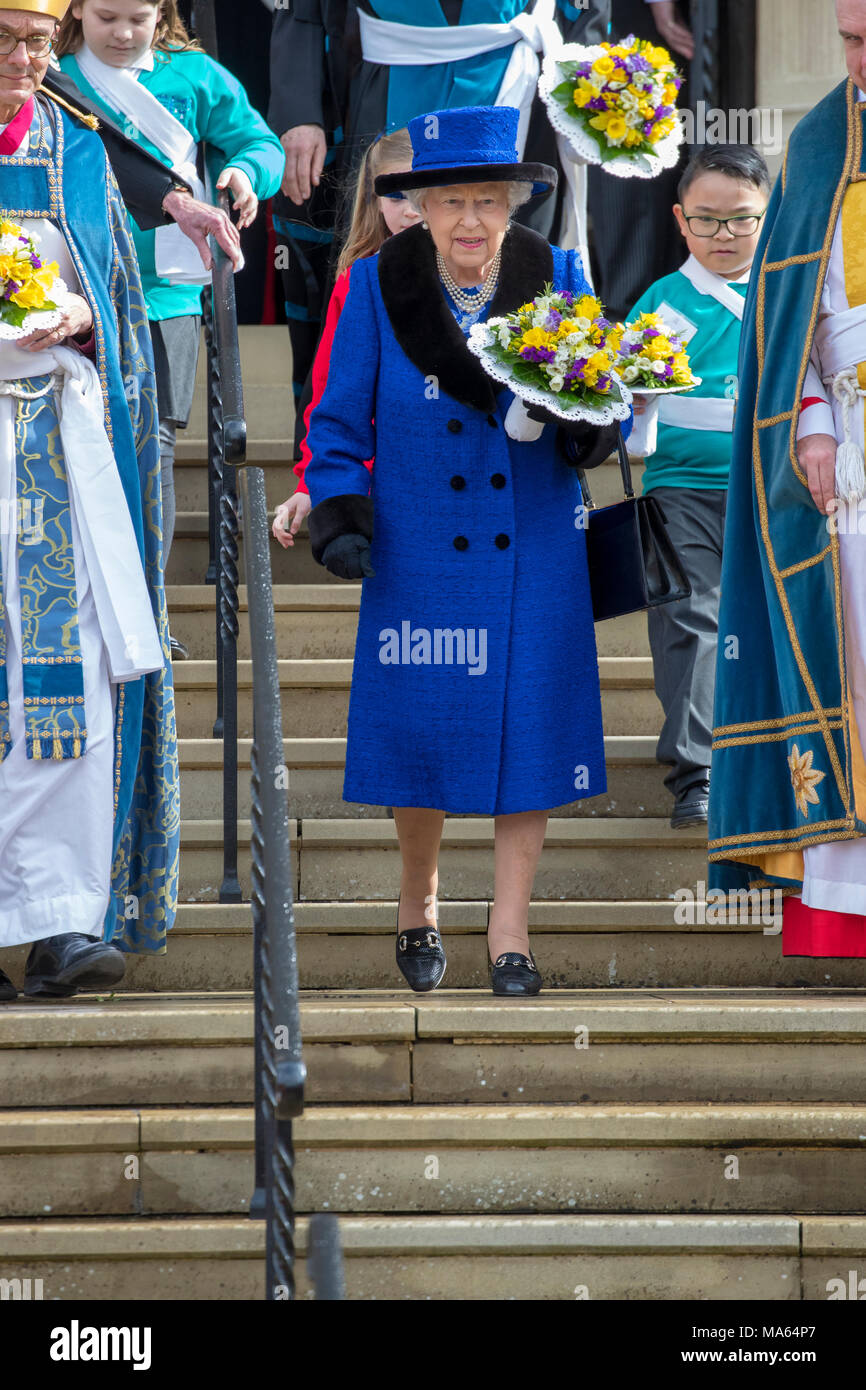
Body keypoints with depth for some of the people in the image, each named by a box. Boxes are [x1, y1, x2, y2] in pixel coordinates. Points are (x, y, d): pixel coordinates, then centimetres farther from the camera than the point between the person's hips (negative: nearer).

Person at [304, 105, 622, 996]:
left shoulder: (557, 279, -1)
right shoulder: (377, 288, -3)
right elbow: (340, 423, 2)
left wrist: (590, 429, -18)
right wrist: (340, 520, -11)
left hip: (534, 554, 1)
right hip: (418, 556, -1)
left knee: (528, 733, 0)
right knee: (419, 734, 3)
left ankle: (508, 935, 11)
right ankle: (417, 909, 29)